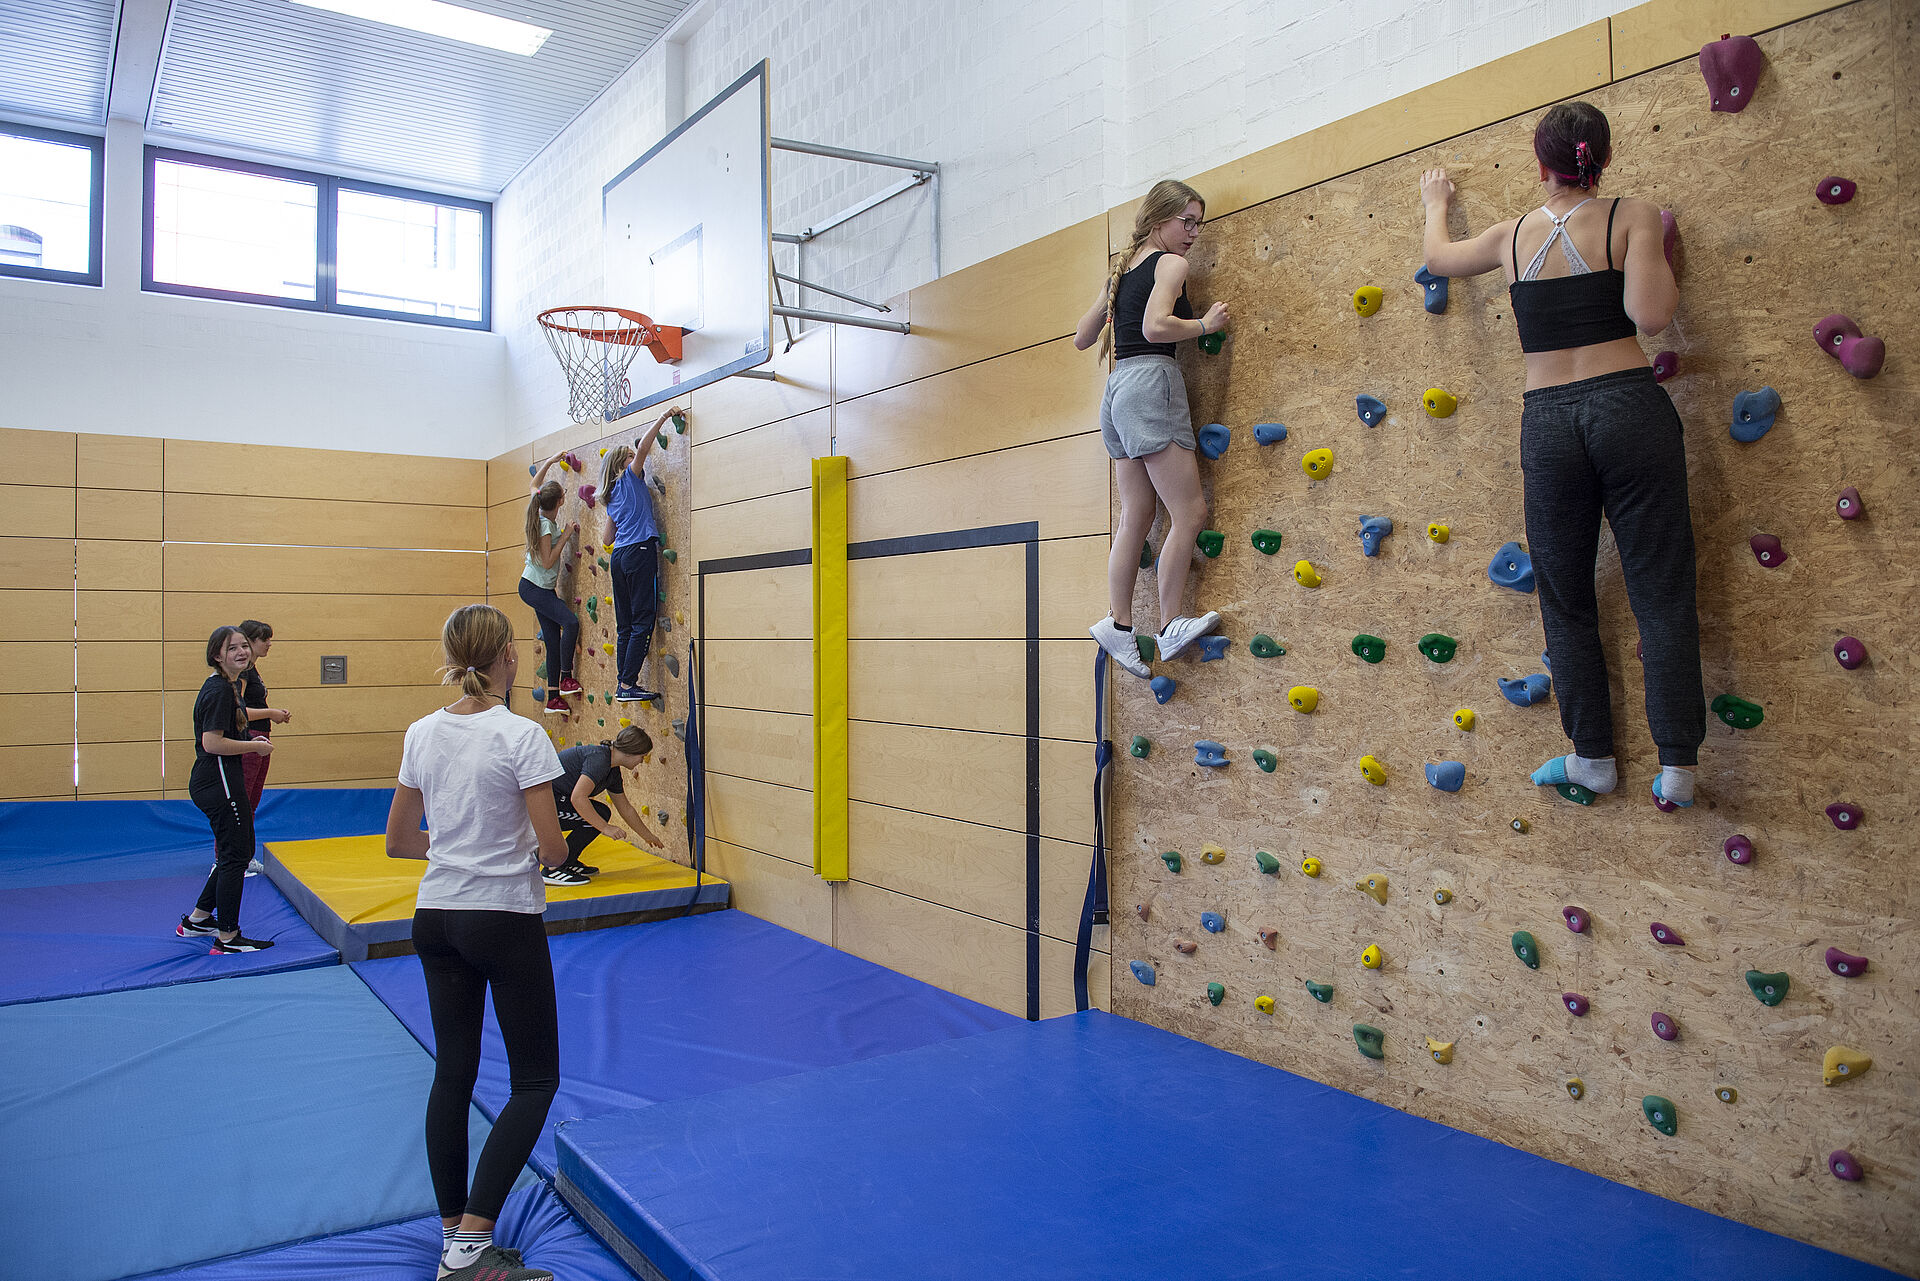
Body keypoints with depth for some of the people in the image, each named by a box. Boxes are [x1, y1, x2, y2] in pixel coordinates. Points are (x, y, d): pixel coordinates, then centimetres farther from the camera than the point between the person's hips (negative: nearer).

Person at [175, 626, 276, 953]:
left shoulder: (229, 685, 13)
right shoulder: (220, 690, -19)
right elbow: (212, 743, -24)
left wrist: (250, 741, 9)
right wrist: (256, 746, -15)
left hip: (211, 782, 11)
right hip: (219, 782, -11)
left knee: (242, 851, 20)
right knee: (235, 855, -2)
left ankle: (196, 919, 31)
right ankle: (227, 938, 8)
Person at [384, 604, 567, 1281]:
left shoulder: (421, 734, 1)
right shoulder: (522, 736, -17)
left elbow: (398, 842, 8)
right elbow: (552, 849, -17)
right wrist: (541, 849, 4)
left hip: (436, 917, 6)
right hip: (507, 921, -6)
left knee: (452, 1075, 16)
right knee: (536, 1080, 7)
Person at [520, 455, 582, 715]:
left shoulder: (539, 513, 2)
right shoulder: (546, 525, -21)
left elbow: (535, 483, 22)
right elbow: (547, 562, -23)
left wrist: (550, 461, 22)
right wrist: (566, 536, -19)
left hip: (544, 589, 9)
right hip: (533, 588, -9)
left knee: (554, 641, 6)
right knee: (570, 621, -23)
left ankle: (553, 698, 9)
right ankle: (566, 679, -15)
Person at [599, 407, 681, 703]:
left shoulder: (613, 496, 21)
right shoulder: (631, 477, 4)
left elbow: (606, 539, 20)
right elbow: (643, 447, -10)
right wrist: (664, 416, -4)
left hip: (619, 557, 8)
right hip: (639, 551, -8)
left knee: (625, 624, 8)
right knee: (642, 621, -9)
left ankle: (624, 684, 8)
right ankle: (628, 684, -14)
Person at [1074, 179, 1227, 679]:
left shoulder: (1121, 268, 21)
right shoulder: (1171, 264, -4)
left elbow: (1082, 338, 22)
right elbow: (1156, 327, -21)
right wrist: (1205, 324, -6)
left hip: (1117, 389, 9)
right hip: (1150, 383, -9)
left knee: (1135, 518, 8)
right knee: (1190, 512, -5)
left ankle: (1120, 624, 5)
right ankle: (1171, 625, -3)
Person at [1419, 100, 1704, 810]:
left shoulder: (1513, 234, 9)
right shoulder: (1632, 216, 0)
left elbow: (1438, 256, 29)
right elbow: (1649, 316, -13)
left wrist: (1436, 205, 49)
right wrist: (1659, 259, 7)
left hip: (1547, 424, 2)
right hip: (1628, 407, -2)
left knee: (1566, 600, 13)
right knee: (1661, 590, 4)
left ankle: (1592, 755, 18)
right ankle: (1676, 764, 4)